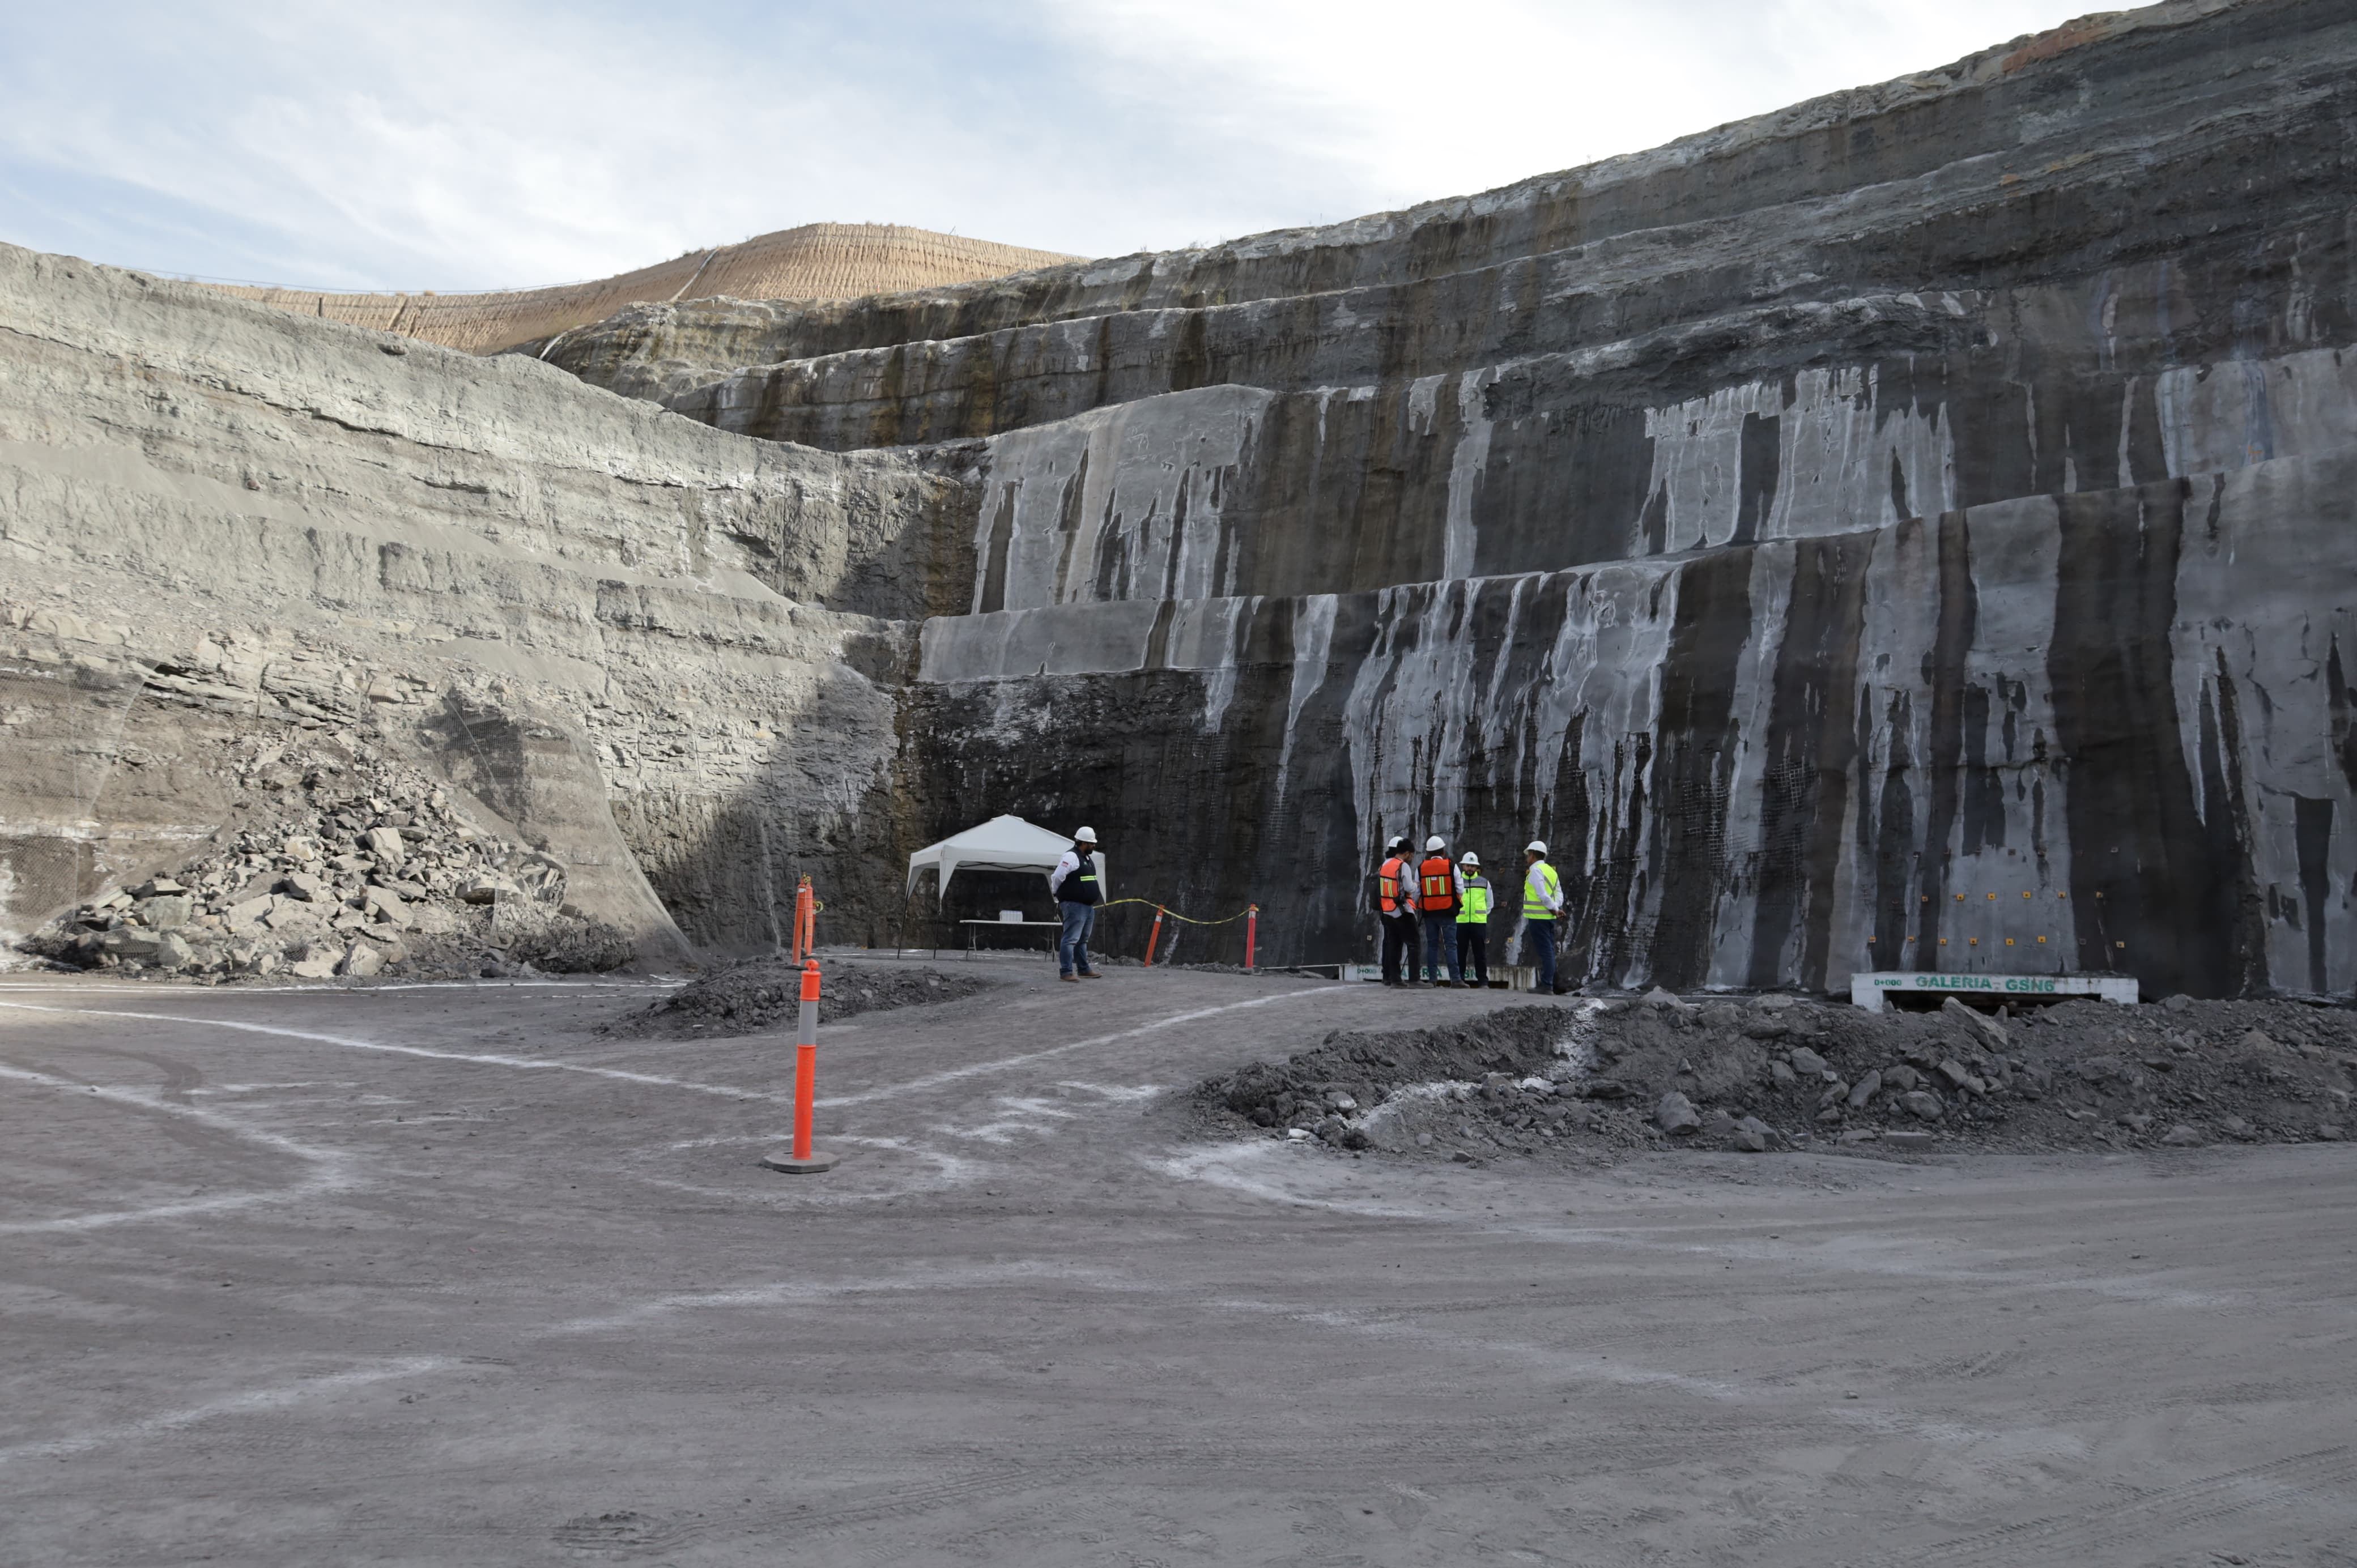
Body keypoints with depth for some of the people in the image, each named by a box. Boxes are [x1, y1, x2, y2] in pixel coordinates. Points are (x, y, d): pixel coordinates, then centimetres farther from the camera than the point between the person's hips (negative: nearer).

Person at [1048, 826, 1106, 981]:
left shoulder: (1088, 858, 16)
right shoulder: (1071, 856, -15)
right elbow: (1057, 877, -19)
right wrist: (1057, 893, -4)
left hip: (1088, 906, 10)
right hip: (1074, 905, -10)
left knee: (1083, 940, 17)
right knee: (1071, 939, -10)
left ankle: (1084, 970, 26)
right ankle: (1066, 972, -10)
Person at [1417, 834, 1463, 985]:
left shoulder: (1421, 869, 2)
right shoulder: (1451, 866, -6)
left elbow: (1416, 892, 7)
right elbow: (1460, 890, -3)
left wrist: (1417, 907, 22)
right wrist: (1458, 901, 17)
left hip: (1429, 912, 3)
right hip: (1447, 911, -3)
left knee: (1432, 945, 8)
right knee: (1451, 945, -4)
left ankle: (1432, 979, 7)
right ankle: (1455, 978, -11)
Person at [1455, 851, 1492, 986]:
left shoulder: (1484, 882, 11)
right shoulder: (1456, 882, 9)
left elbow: (1489, 903, 18)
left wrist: (1482, 914, 10)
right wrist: (1455, 912, 6)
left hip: (1479, 922, 0)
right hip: (1460, 922, 0)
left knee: (1480, 953, 1)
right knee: (1460, 953, 3)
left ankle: (1483, 981, 4)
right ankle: (1459, 979, 9)